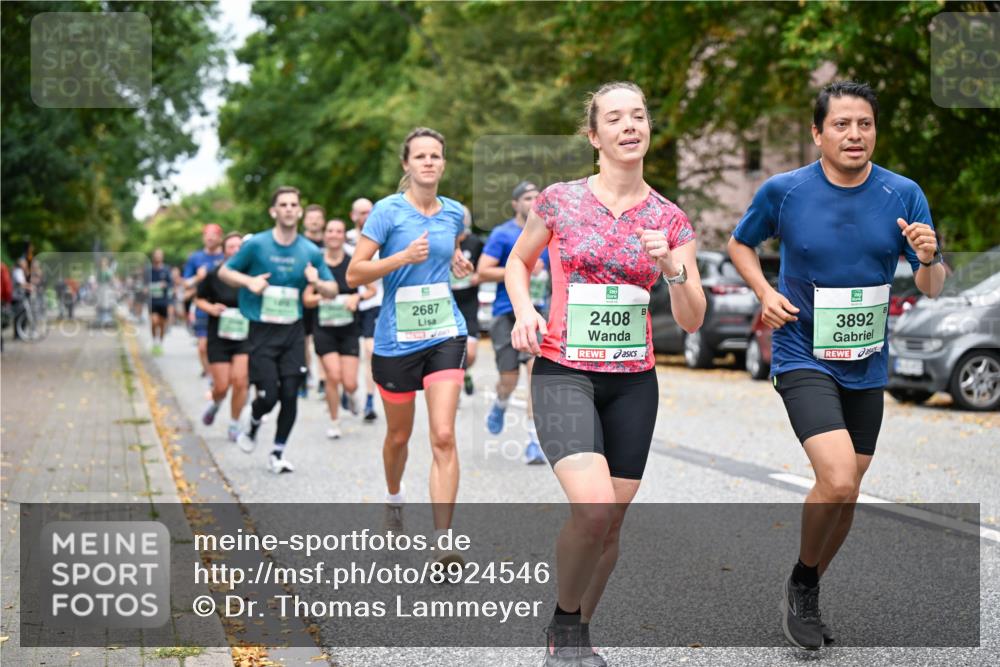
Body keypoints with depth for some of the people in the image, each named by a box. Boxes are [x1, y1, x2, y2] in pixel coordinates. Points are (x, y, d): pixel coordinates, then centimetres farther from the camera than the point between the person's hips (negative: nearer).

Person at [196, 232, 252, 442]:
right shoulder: (214, 275, -5)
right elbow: (199, 299, 7)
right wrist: (211, 308, -12)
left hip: (245, 336, 0)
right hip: (219, 337, 0)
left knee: (240, 380, -12)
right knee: (222, 386, 0)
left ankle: (234, 425, 9)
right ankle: (214, 404, 38)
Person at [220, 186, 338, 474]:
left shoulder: (311, 252, 3)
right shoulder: (256, 245, -4)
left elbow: (332, 291, 8)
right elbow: (224, 271, 7)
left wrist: (317, 282, -15)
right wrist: (249, 281, -13)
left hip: (293, 331, 2)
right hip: (262, 331, -2)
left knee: (290, 395, -2)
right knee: (268, 396, -8)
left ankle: (278, 453, 16)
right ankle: (253, 423, 28)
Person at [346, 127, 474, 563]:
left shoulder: (454, 213, 6)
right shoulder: (388, 211, -8)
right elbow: (354, 274, -10)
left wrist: (458, 263, 5)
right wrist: (403, 257, -22)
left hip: (445, 335, 2)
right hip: (397, 340, -2)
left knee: (444, 436, -12)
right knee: (399, 435, 14)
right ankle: (394, 499, 46)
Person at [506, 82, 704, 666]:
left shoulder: (671, 219, 3)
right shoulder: (559, 201, -2)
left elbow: (693, 320, 1)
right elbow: (518, 262, 15)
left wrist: (672, 267, -17)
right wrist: (524, 310, -5)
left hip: (634, 382, 3)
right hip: (563, 373, -3)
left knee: (612, 520, 5)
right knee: (593, 506, -22)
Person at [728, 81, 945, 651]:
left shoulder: (903, 194, -4)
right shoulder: (783, 191, -9)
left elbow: (933, 289, -2)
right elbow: (741, 244, 9)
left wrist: (928, 260, -24)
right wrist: (765, 292, -8)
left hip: (867, 364, 4)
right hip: (803, 358, -4)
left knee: (846, 493, 12)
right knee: (837, 480, -21)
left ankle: (809, 595, 35)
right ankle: (801, 583, 5)